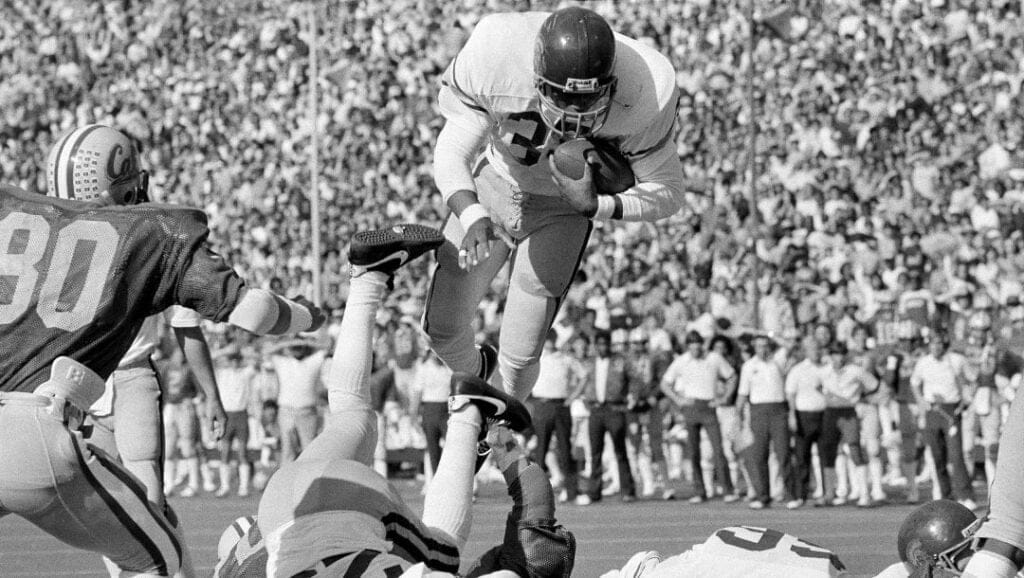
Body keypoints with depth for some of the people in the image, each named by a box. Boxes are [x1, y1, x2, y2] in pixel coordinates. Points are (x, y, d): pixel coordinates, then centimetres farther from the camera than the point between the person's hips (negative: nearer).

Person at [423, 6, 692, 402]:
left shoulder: (646, 93, -35)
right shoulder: (495, 57, -37)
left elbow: (667, 194, -20)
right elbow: (452, 153, -26)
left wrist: (595, 207, -37)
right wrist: (472, 217, -46)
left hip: (560, 208, -1)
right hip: (493, 186, 1)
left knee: (520, 355, -2)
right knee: (444, 329, 9)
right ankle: (471, 376, 48)